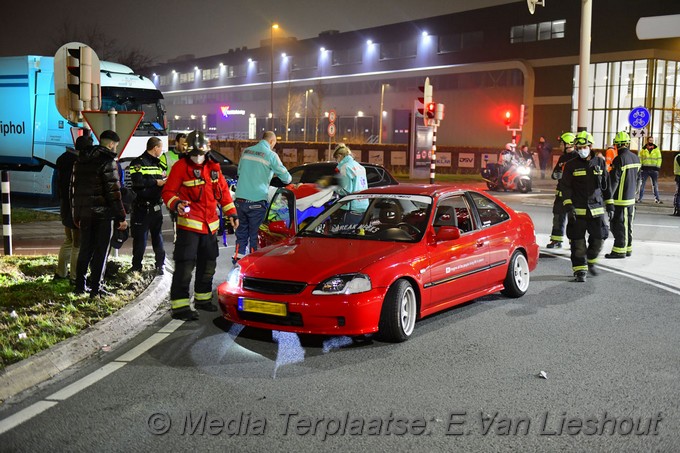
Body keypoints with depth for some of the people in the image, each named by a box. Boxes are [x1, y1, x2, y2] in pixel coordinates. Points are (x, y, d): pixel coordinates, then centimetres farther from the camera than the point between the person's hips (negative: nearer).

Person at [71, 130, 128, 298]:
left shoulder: (80, 161, 13)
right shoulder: (108, 161, -12)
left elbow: (74, 188, 17)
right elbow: (113, 192, -16)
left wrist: (76, 215, 22)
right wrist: (121, 217, -12)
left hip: (84, 213, 7)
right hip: (102, 214, -7)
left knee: (85, 249, 16)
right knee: (101, 251, 0)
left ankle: (80, 285, 20)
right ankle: (96, 288, 1)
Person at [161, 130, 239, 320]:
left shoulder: (213, 167, 9)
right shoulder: (180, 167, -8)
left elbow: (223, 191, 17)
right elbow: (168, 192, -10)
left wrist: (231, 213, 13)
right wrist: (176, 204, -29)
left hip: (210, 224, 7)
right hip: (189, 224, -7)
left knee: (208, 264, 17)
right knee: (185, 265, -11)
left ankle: (203, 298, 33)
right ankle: (180, 305, -6)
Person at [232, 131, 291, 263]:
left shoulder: (246, 151, 9)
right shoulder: (271, 155, -7)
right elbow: (285, 177, -2)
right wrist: (288, 179, 21)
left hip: (240, 198, 5)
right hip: (256, 201, -5)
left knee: (241, 231, 16)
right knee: (255, 233, 5)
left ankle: (238, 257, 19)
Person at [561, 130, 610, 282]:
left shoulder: (600, 162, 8)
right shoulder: (571, 165, 0)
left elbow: (606, 184, 15)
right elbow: (566, 187, -4)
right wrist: (568, 206, -14)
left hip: (596, 208, 3)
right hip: (577, 210, -3)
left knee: (599, 238, 4)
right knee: (578, 242, -2)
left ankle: (591, 261, 31)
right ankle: (580, 270, 8)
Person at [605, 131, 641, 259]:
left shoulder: (619, 159, -17)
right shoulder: (635, 158, 8)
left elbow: (613, 181, -19)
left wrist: (608, 199, -17)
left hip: (620, 200, -8)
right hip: (631, 198, 8)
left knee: (618, 225, -2)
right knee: (627, 225, 16)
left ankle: (619, 250, 0)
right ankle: (628, 248, 24)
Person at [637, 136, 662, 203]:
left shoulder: (656, 149, 4)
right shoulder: (643, 150, 5)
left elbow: (659, 159, 5)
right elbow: (639, 158, 9)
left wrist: (658, 167, -4)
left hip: (654, 169, 0)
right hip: (645, 169, 0)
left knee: (655, 185, 4)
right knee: (642, 184, 3)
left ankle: (657, 199, 9)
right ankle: (639, 198, 8)